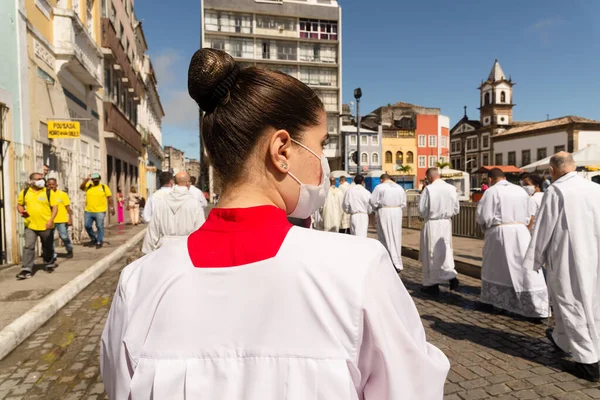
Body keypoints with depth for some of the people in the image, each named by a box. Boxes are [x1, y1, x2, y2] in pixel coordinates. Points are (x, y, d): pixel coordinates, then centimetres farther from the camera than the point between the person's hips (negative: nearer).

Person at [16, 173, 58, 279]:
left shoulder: (48, 192, -3)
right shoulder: (24, 192, 3)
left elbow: (55, 207, -4)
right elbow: (19, 205, 16)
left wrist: (51, 220, -15)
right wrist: (22, 212, -6)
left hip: (45, 225, -1)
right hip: (30, 225, 1)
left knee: (48, 247, 13)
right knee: (28, 246, -7)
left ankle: (49, 264, 35)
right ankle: (26, 270, -4)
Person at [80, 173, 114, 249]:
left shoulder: (104, 187, 0)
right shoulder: (88, 186, 9)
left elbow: (109, 197, 0)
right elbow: (81, 187, -10)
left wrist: (112, 207, -6)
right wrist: (87, 179, -17)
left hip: (100, 211, -4)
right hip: (88, 211, 4)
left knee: (100, 227, -1)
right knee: (87, 226, 8)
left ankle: (99, 242, 10)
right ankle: (93, 239, 27)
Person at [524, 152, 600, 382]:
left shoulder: (556, 191, -14)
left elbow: (544, 228, -12)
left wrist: (535, 259, -3)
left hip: (567, 257, -7)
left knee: (571, 304, 4)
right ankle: (562, 340, 39)